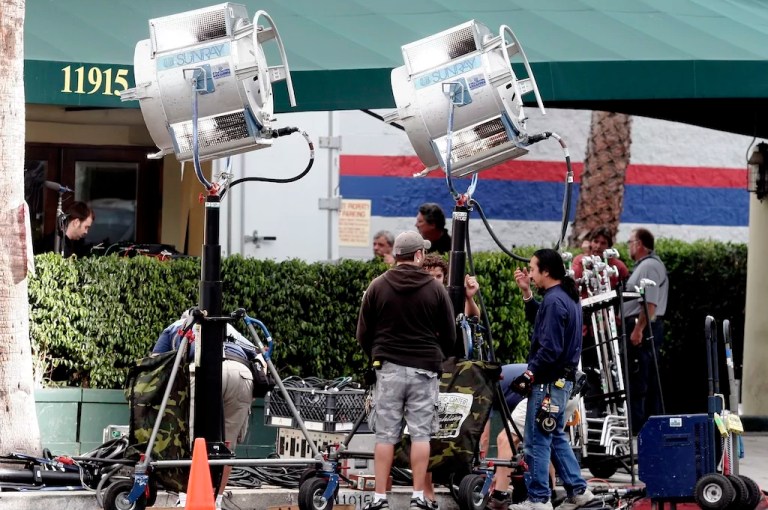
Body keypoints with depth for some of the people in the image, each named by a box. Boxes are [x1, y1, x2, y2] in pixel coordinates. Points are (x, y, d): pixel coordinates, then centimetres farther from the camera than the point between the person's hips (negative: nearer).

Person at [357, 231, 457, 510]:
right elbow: (449, 335, 5)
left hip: (388, 368, 1)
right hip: (424, 371, -1)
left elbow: (363, 333, 7)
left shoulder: (377, 287, 1)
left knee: (385, 435, 2)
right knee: (420, 434, 2)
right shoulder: (435, 289, -1)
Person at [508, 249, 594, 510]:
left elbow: (550, 348, -23)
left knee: (537, 441, -4)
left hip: (548, 381, -10)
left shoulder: (554, 301, -18)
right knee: (556, 437, 19)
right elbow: (541, 321, 23)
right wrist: (527, 294, 17)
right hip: (563, 378, 10)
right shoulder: (568, 297, 12)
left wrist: (529, 375, -18)